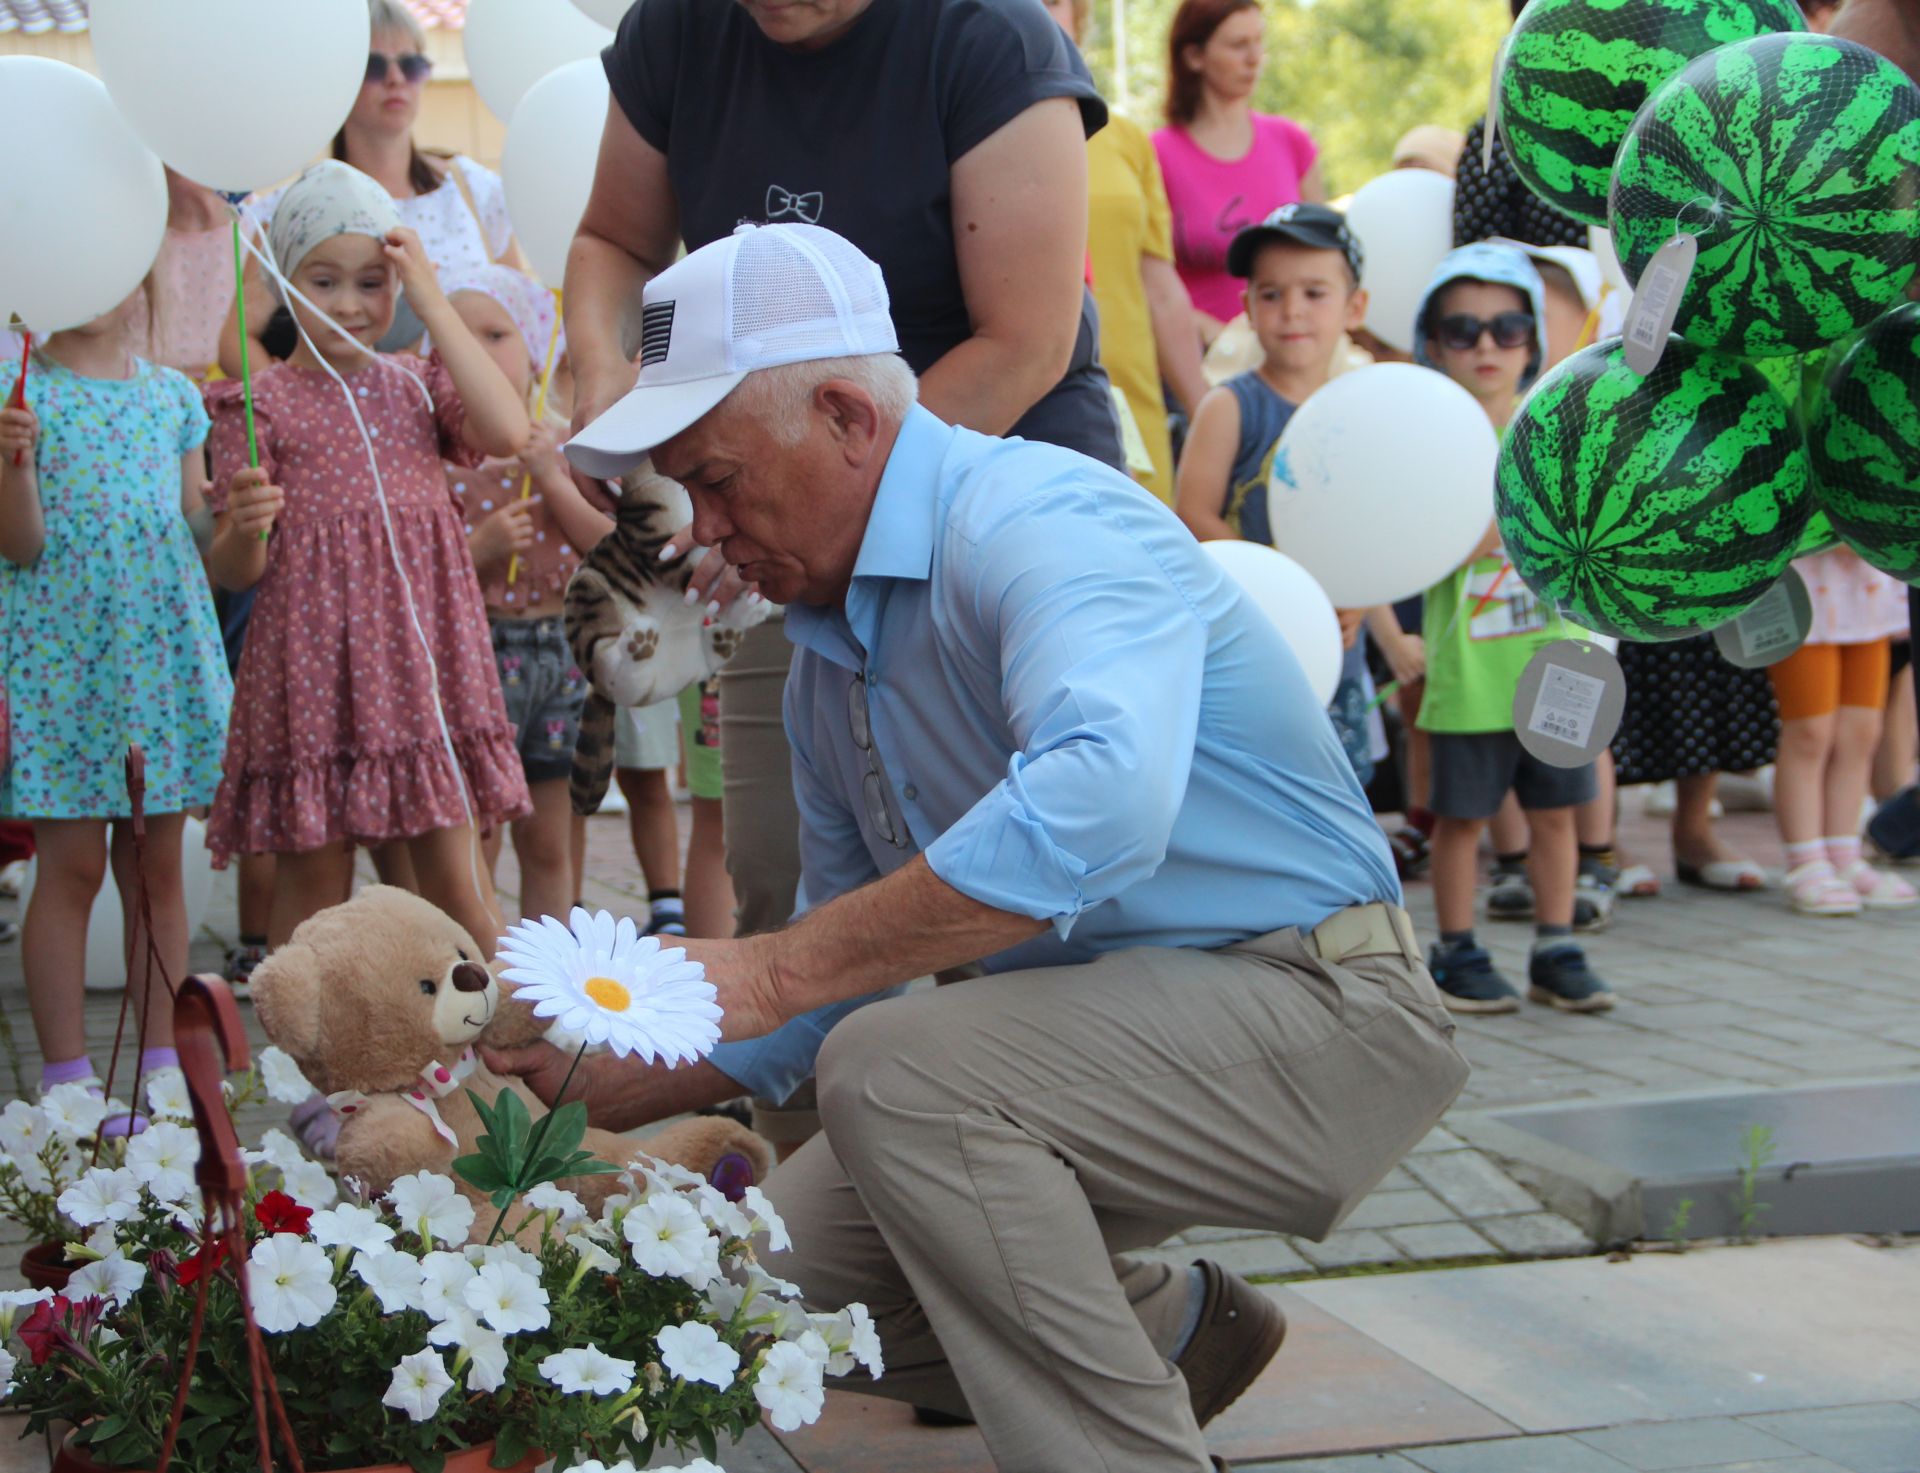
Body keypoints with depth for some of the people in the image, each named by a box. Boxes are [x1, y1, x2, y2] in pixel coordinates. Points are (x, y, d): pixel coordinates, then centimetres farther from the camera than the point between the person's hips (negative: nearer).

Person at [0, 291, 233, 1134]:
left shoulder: (174, 395, 10)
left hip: (161, 648, 4)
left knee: (157, 865, 7)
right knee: (72, 866, -2)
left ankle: (160, 1069, 15)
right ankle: (68, 1079, 6)